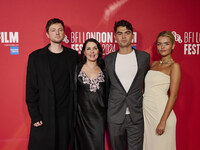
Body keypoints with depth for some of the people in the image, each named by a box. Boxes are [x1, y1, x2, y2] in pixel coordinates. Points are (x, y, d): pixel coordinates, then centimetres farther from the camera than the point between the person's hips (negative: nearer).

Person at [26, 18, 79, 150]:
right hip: (44, 116, -1)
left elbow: (75, 84, 8)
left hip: (66, 114, 2)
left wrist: (75, 111, 3)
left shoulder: (73, 55, 6)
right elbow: (31, 89, -2)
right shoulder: (35, 57, -1)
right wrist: (35, 116, -7)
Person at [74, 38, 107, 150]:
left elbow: (107, 94, 11)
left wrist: (107, 115, 5)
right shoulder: (77, 69, 1)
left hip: (99, 116, 1)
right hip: (82, 115, -1)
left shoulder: (104, 70, 6)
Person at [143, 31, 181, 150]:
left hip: (161, 111, -6)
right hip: (146, 110, 6)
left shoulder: (174, 66, -7)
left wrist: (163, 121, -17)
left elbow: (173, 96, -12)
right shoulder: (153, 64, 12)